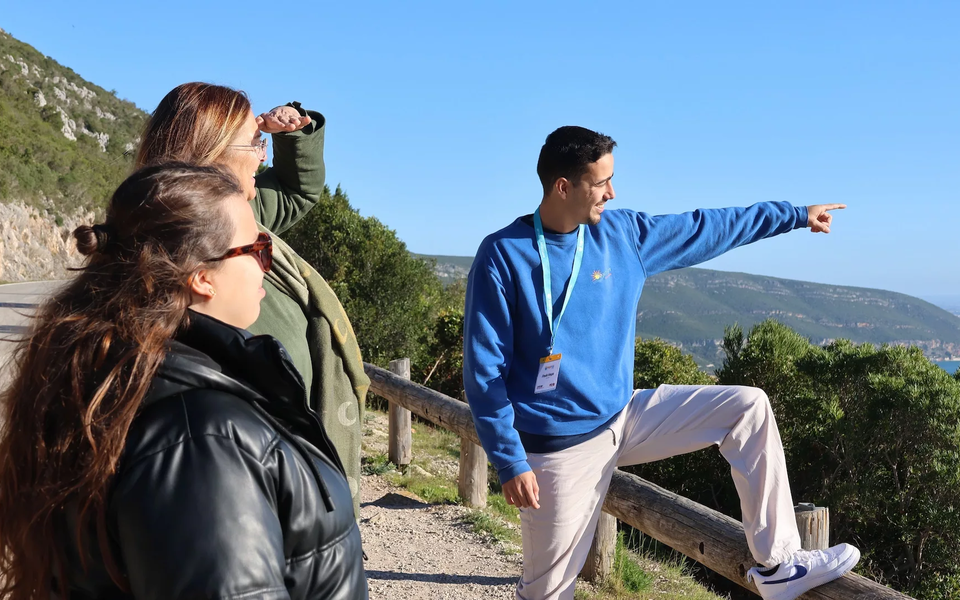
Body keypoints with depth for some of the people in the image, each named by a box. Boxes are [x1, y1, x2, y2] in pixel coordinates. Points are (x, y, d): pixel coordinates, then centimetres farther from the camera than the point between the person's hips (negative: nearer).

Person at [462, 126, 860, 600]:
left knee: (747, 407, -2)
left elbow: (705, 229, 13)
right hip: (561, 446, -5)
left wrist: (796, 215, 19)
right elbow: (485, 371, -14)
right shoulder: (503, 256, -15)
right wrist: (510, 461, -18)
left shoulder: (623, 233, 1)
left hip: (626, 417, 6)